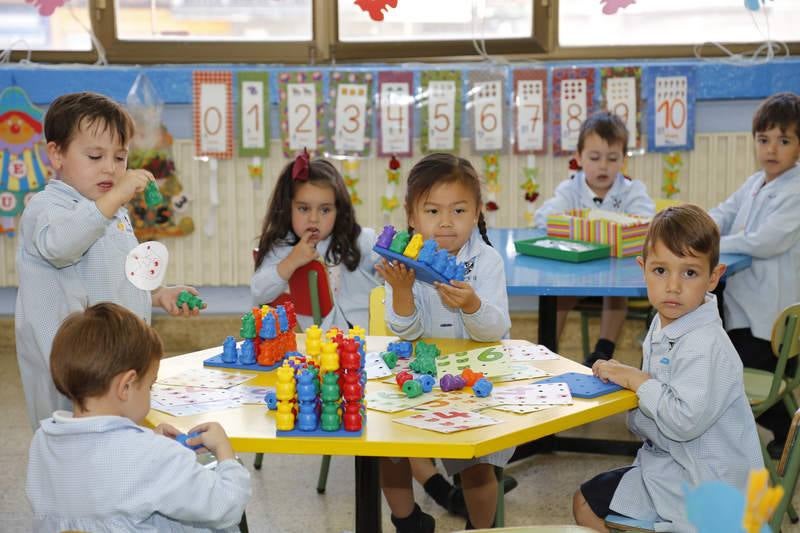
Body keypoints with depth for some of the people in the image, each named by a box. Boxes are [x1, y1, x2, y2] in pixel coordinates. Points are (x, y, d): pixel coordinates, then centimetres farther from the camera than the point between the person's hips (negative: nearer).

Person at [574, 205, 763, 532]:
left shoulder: (705, 347, -26)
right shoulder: (664, 328, 4)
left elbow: (685, 421, -34)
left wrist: (639, 382, -22)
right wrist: (622, 377, -3)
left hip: (699, 482, -10)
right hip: (671, 461, 10)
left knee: (586, 504, -3)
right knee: (588, 496, 23)